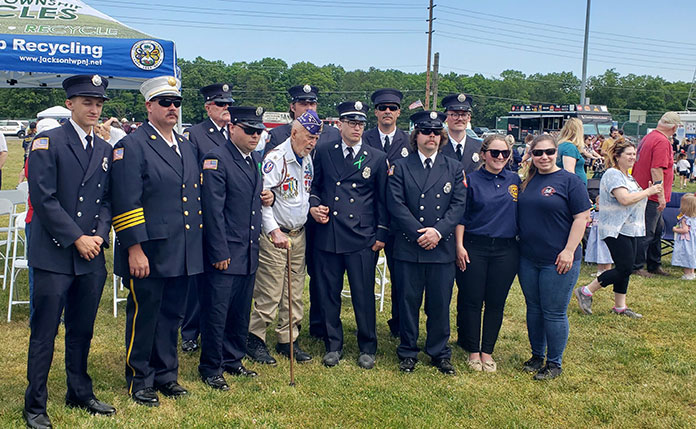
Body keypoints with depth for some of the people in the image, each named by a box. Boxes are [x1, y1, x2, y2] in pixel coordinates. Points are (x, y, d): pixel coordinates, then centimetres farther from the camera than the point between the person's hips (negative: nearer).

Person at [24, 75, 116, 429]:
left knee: (82, 331, 15)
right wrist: (77, 238, -14)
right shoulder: (47, 143, -6)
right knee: (44, 334, 2)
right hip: (54, 255, -5)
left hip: (91, 256, 5)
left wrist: (99, 235, -3)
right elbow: (43, 198, -12)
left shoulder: (105, 150, 13)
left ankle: (80, 393, 28)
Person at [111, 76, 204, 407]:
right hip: (149, 253, -6)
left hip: (182, 254, 7)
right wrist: (135, 249, -18)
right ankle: (139, 380, 21)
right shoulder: (132, 146, -8)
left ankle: (166, 375, 29)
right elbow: (126, 203, -14)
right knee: (143, 316, 6)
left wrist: (197, 244, 16)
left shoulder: (185, 146, 15)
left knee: (171, 315, 15)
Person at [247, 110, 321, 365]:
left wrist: (312, 208, 8)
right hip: (274, 235, -7)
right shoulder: (275, 159, -14)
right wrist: (273, 231, -28)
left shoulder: (308, 161, 10)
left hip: (299, 234, 7)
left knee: (294, 293, 10)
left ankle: (288, 340, 21)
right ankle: (254, 340, 11)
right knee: (270, 293, -4)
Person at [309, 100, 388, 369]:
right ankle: (333, 346, 23)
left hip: (362, 238, -1)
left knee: (364, 295, 3)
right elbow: (313, 186, 18)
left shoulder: (377, 158, 6)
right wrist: (314, 206, -3)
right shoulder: (323, 153, 7)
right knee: (328, 294, 8)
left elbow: (383, 199, 8)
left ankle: (367, 349, 19)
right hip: (327, 235, 1)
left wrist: (382, 234, 3)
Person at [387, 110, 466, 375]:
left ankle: (440, 353, 22)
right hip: (408, 247, -1)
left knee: (440, 303, 7)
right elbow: (396, 205, -4)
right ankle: (408, 352, 19)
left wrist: (438, 231, -12)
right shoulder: (400, 167, 5)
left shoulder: (454, 168, 10)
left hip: (442, 247, 1)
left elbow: (459, 204, 2)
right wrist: (418, 233, -13)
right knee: (408, 301, 6)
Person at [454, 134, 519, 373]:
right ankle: (473, 351, 15)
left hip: (506, 251, 2)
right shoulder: (472, 180, 1)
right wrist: (459, 246, -5)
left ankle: (487, 352, 18)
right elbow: (461, 216, 1)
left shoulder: (515, 180, 9)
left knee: (496, 302, 6)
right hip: (474, 248, -2)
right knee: (472, 301, 2)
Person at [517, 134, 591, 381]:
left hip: (558, 261, -6)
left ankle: (554, 363, 16)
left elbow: (581, 217, -10)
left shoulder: (569, 181, -7)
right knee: (534, 309, 15)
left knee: (554, 313, 2)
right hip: (528, 259, 6)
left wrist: (569, 251, -16)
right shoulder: (527, 181, 10)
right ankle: (537, 355, 30)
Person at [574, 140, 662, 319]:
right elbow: (625, 199, -25)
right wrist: (648, 192, -15)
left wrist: (650, 190, 9)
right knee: (624, 268, -11)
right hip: (616, 230, -10)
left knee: (626, 269, 9)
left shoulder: (628, 177, 18)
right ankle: (586, 292, -2)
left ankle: (620, 306, 17)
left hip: (629, 229, 10)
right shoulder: (613, 174, -14)